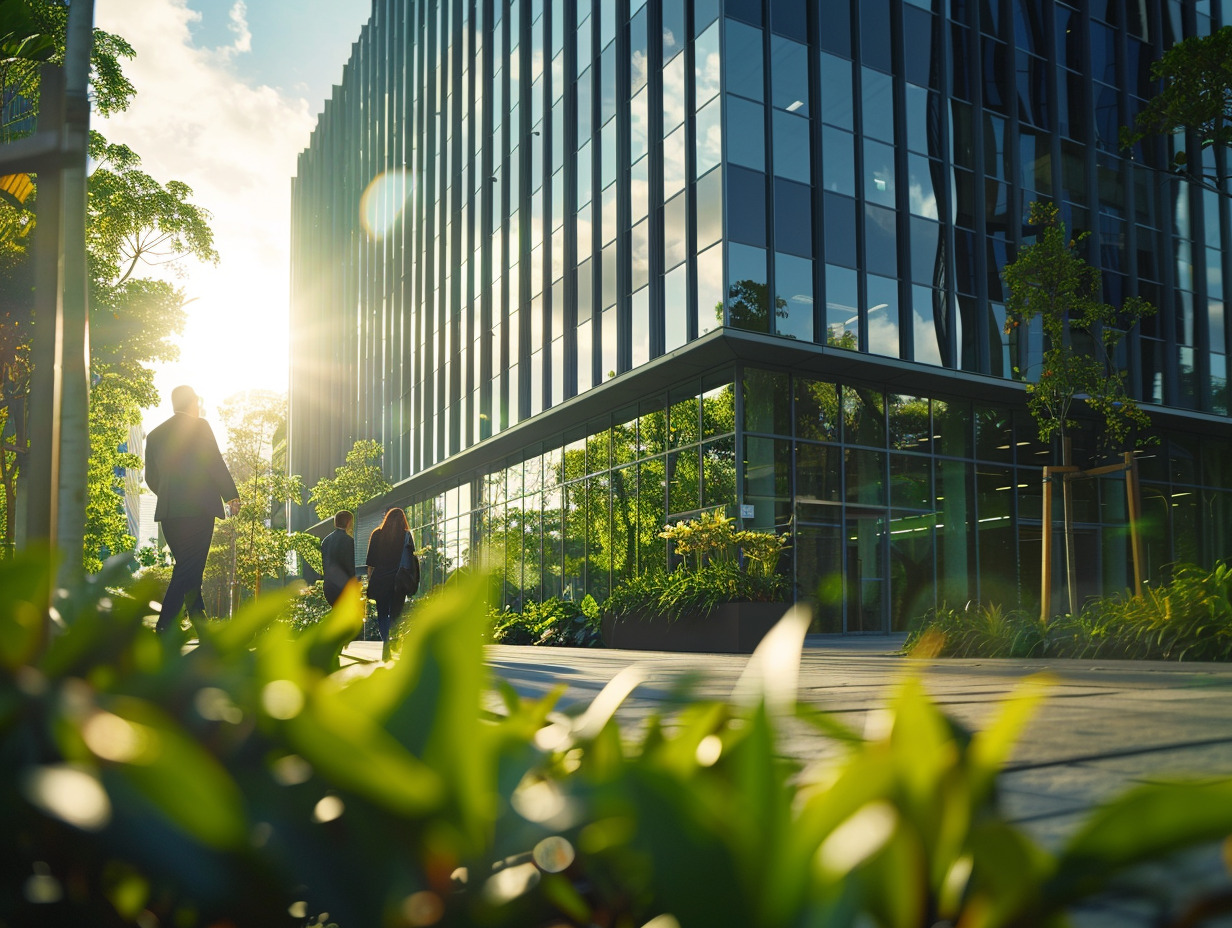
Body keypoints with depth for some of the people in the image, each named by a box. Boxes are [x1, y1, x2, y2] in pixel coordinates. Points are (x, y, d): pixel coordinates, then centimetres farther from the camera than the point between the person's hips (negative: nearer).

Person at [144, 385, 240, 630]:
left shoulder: (155, 434, 14)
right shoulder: (199, 426, -2)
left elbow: (151, 477, 15)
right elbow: (216, 465, -7)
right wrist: (232, 496, 2)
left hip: (168, 512, 6)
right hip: (198, 509, -6)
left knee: (187, 568, 13)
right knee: (189, 571, -7)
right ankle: (164, 627, -15)